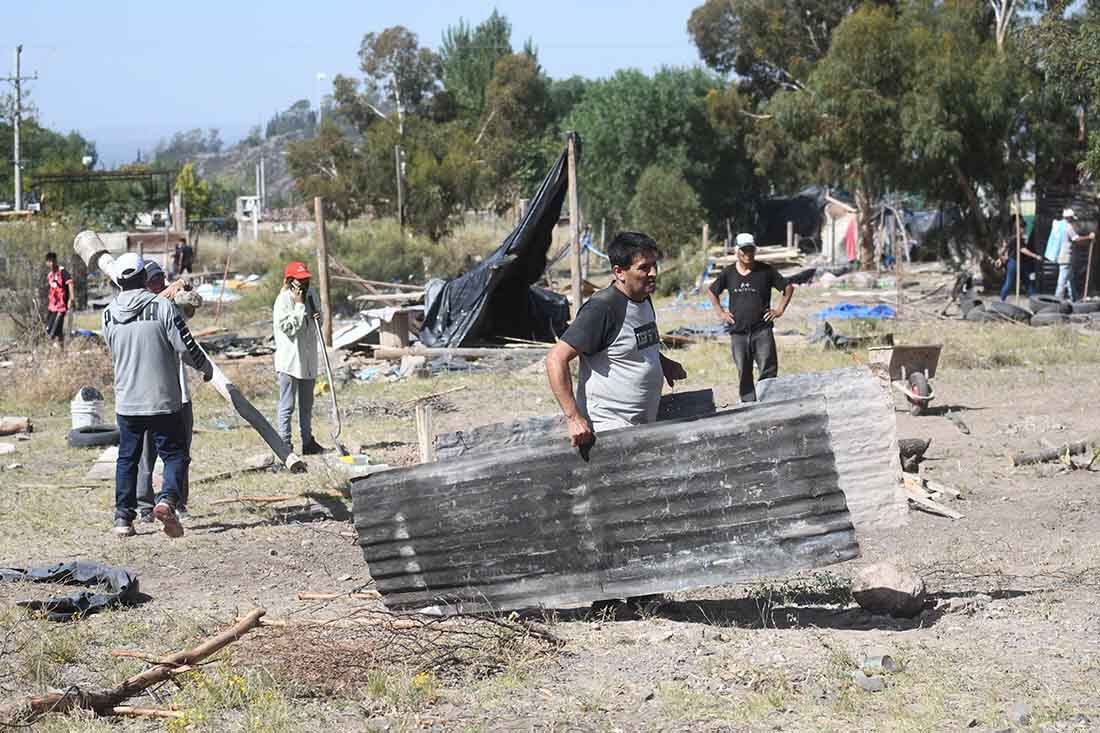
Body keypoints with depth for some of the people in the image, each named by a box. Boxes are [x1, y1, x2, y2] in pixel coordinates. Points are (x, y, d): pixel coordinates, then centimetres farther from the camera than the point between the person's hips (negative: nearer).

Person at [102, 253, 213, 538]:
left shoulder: (109, 313, 0)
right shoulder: (163, 306, -13)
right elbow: (186, 347, -10)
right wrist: (206, 368, 9)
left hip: (126, 402, 3)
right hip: (163, 399, -3)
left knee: (127, 458, 16)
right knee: (173, 453, 7)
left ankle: (123, 517, 13)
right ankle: (167, 499, -18)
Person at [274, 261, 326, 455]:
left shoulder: (309, 297, 11)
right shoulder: (283, 300, -12)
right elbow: (288, 327, -19)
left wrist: (318, 318, 0)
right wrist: (299, 306, -18)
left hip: (308, 361, 8)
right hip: (289, 361, -8)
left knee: (307, 405, 16)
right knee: (287, 405, -5)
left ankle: (308, 442, 24)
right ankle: (285, 443, -2)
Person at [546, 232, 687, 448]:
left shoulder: (645, 301, 11)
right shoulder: (601, 308, -16)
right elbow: (556, 359, -19)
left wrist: (663, 363, 14)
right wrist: (573, 417, -24)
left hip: (644, 428, 9)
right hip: (609, 432, -9)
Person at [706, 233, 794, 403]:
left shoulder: (765, 271, 0)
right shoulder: (728, 273, 5)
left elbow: (788, 288, 9)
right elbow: (711, 292, 20)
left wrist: (780, 310, 2)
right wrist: (721, 312, 11)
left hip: (762, 330, -2)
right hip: (738, 331, 2)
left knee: (768, 372, -9)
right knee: (744, 375, 6)